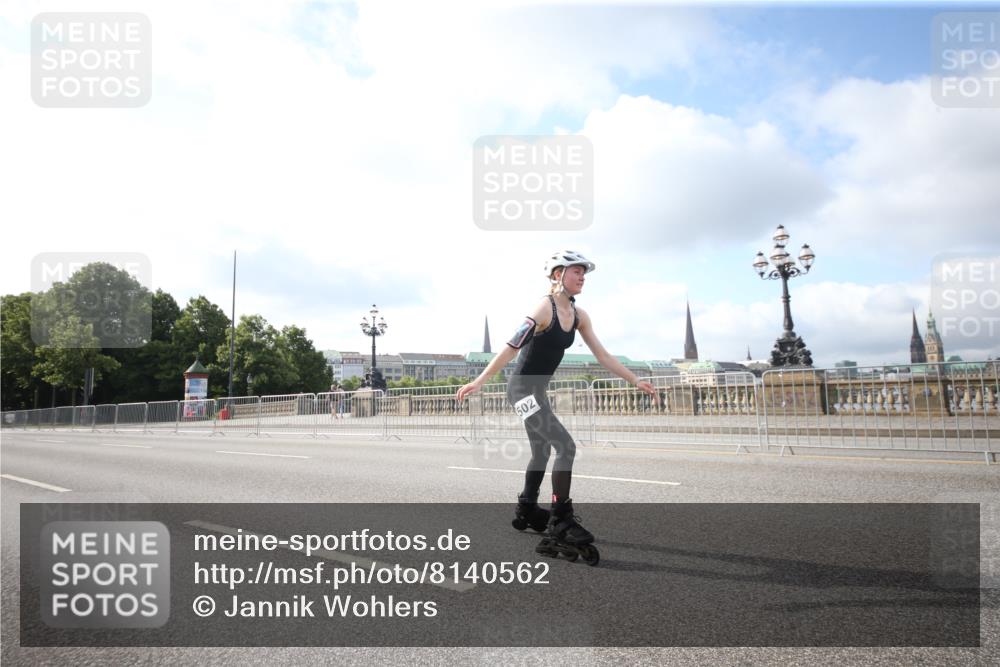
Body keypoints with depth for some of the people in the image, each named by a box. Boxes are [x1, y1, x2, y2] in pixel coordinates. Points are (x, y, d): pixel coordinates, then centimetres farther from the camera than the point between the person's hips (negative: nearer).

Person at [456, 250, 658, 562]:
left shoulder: (579, 315, 4)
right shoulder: (544, 308, -19)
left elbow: (602, 355, 7)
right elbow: (511, 347, -23)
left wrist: (636, 381, 6)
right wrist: (479, 381, -25)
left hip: (538, 390, 9)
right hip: (523, 389, -9)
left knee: (542, 452, 20)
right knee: (566, 446, -17)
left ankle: (526, 511, 39)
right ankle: (560, 522, -8)